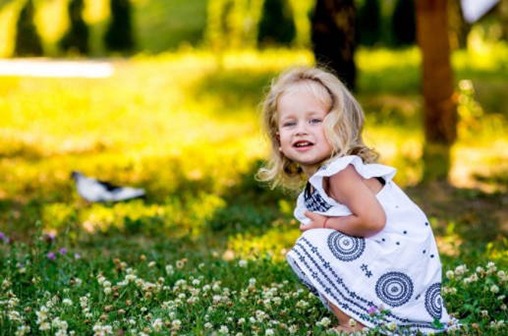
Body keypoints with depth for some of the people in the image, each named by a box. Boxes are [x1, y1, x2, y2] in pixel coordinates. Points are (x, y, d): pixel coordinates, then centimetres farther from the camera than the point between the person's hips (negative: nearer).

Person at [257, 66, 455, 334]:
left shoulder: (340, 171, -18)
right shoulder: (316, 182, 11)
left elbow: (373, 219, -26)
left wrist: (326, 224, -14)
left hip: (397, 258, -10)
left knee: (313, 247, -15)